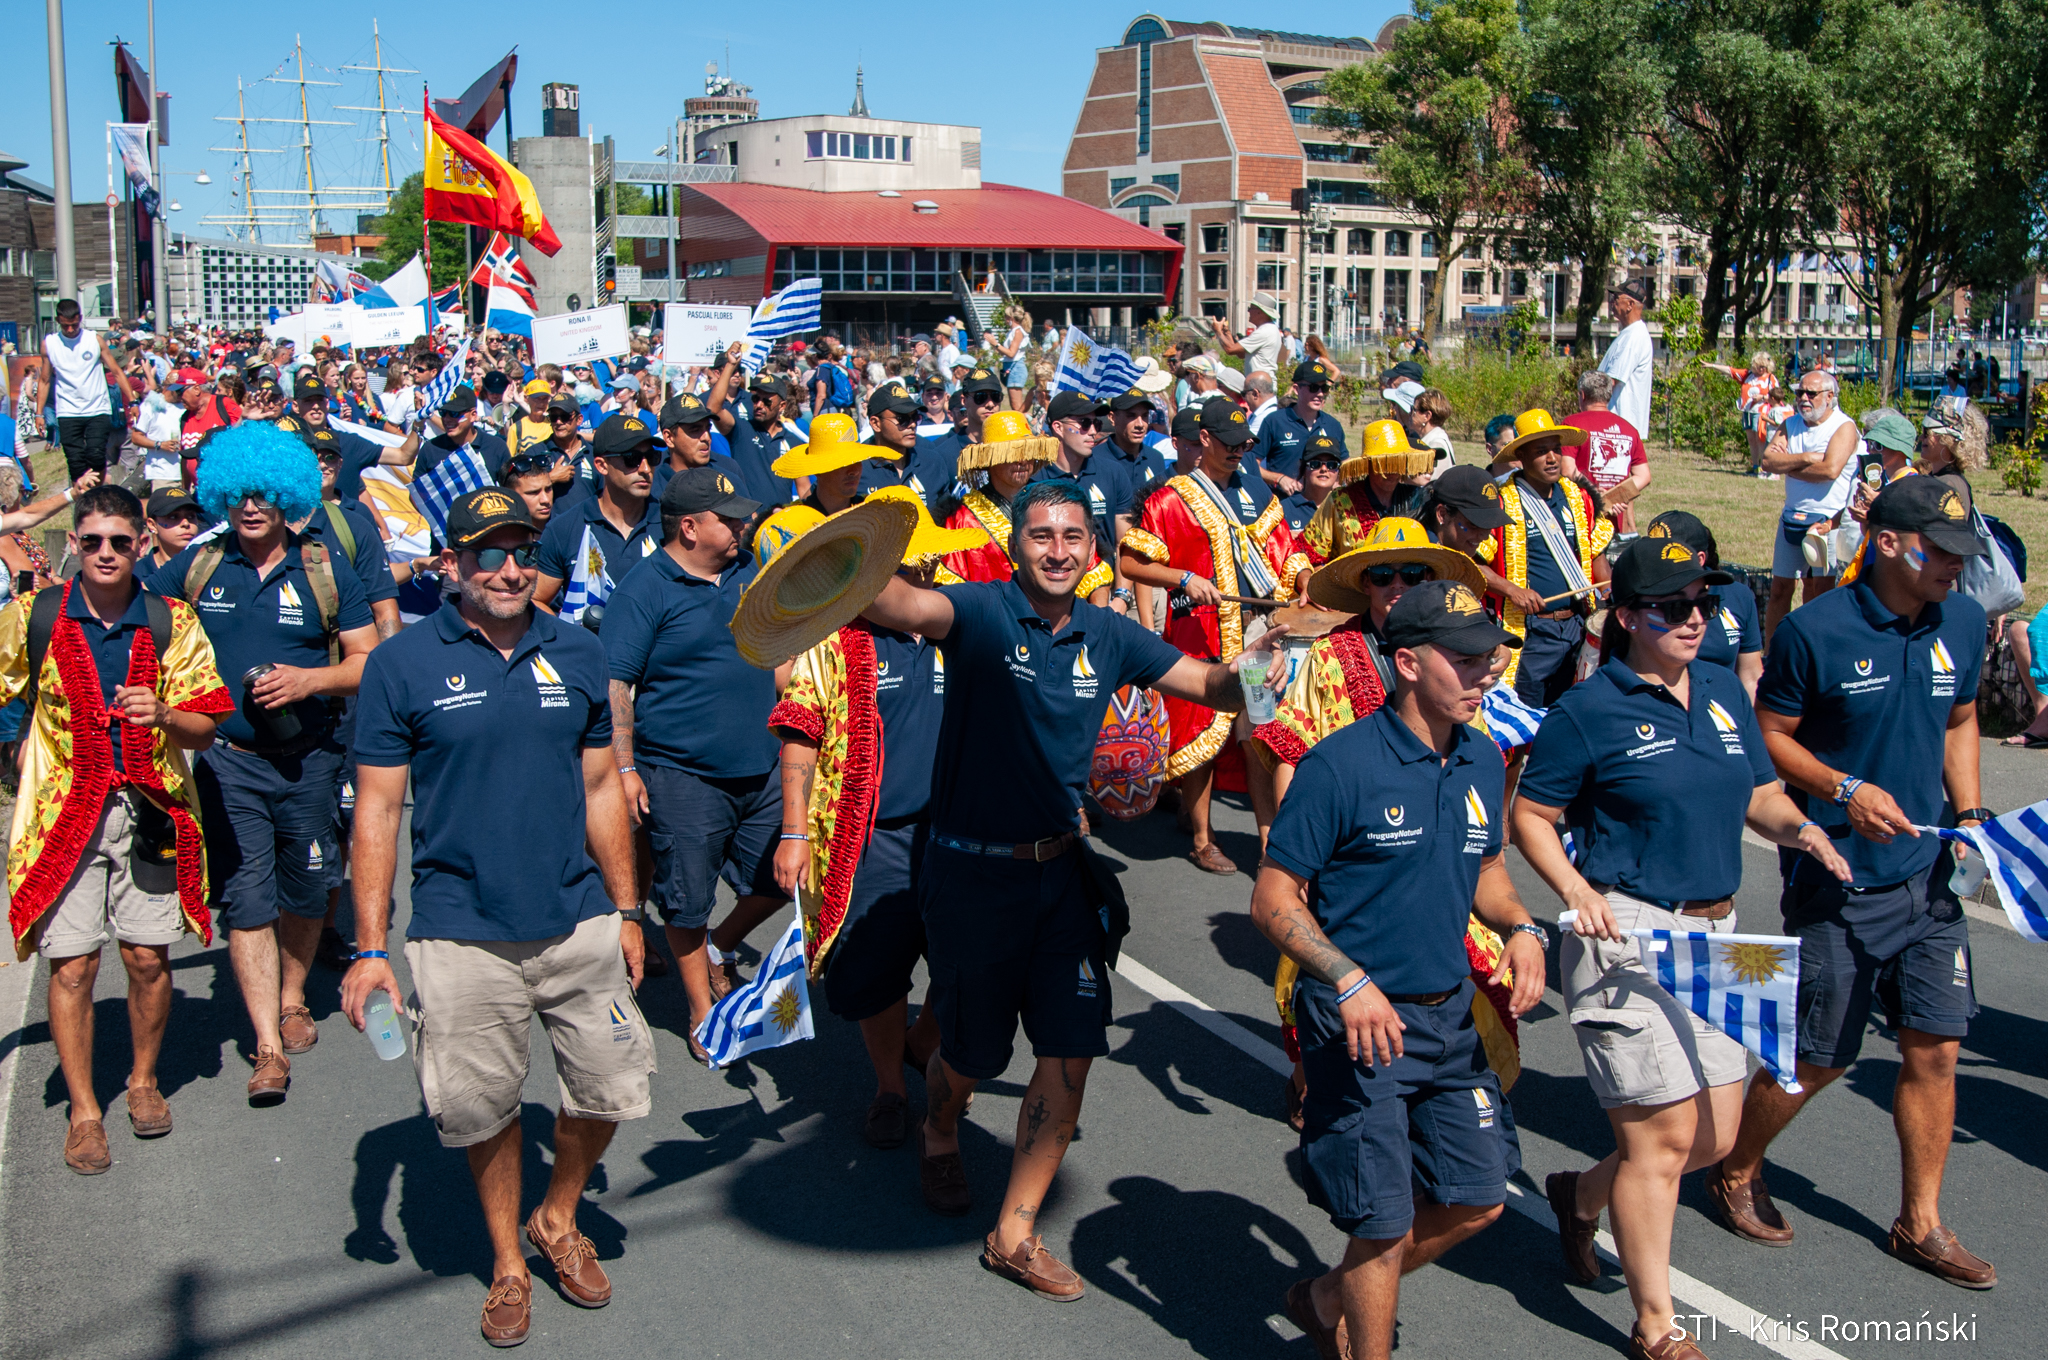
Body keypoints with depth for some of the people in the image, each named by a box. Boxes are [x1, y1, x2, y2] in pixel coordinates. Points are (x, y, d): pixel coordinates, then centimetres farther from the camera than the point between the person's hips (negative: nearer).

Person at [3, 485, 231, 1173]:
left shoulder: (172, 623, 1)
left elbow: (204, 729, -1)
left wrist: (161, 716, -19)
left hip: (149, 807, 1)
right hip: (64, 808, -1)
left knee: (148, 957, 5)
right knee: (72, 964, -2)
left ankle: (144, 1081, 28)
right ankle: (83, 1112, 12)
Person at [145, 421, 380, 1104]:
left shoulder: (325, 568, 0)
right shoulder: (196, 566, 3)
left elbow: (369, 662, -1)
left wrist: (309, 680, -16)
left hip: (308, 760, 0)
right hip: (227, 762, 0)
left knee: (303, 891, 14)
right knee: (246, 900, -4)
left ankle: (292, 999, 38)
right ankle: (268, 1048, -1)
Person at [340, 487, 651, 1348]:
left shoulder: (577, 654, 4)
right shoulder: (402, 664, -5)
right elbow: (376, 810, -4)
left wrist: (626, 912, 11)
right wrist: (370, 949, -7)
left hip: (579, 923, 3)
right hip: (462, 936, -2)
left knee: (610, 1091, 9)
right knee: (484, 1109, 10)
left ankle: (557, 1219, 37)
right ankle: (507, 1261, 34)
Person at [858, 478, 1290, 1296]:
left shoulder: (1108, 636, 2)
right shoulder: (983, 612, -15)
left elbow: (1214, 687, 5)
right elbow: (904, 606, -37)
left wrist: (1254, 660, -17)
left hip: (1063, 871, 4)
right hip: (973, 871, -4)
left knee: (1071, 1053, 0)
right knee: (977, 1051, 13)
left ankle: (1014, 1235, 18)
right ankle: (938, 1134, 51)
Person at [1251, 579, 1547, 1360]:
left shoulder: (1482, 761, 5)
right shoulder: (1340, 765, -16)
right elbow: (1272, 900, -14)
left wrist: (1521, 928, -1)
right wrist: (1349, 980, -26)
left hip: (1450, 1016, 7)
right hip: (1360, 1022, -7)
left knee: (1477, 1199, 14)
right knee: (1385, 1225, 0)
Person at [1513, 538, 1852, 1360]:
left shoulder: (1724, 691, 9)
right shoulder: (1590, 709, -10)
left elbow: (1757, 794, 15)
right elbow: (1530, 814, -7)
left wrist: (1796, 827, -6)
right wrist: (1576, 889, -21)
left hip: (1713, 932, 7)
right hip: (1628, 935, -7)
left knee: (1715, 1136, 13)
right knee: (1663, 1135, -1)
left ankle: (1582, 1196, 39)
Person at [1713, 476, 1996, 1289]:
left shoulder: (1963, 622, 4)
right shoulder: (1816, 631, -14)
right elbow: (1768, 737, -7)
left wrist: (1970, 811, 5)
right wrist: (1844, 789, -21)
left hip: (1926, 873, 5)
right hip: (1839, 879, -5)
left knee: (1935, 1046, 5)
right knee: (1818, 1056, 4)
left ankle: (1920, 1224, 23)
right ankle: (1735, 1177, 29)